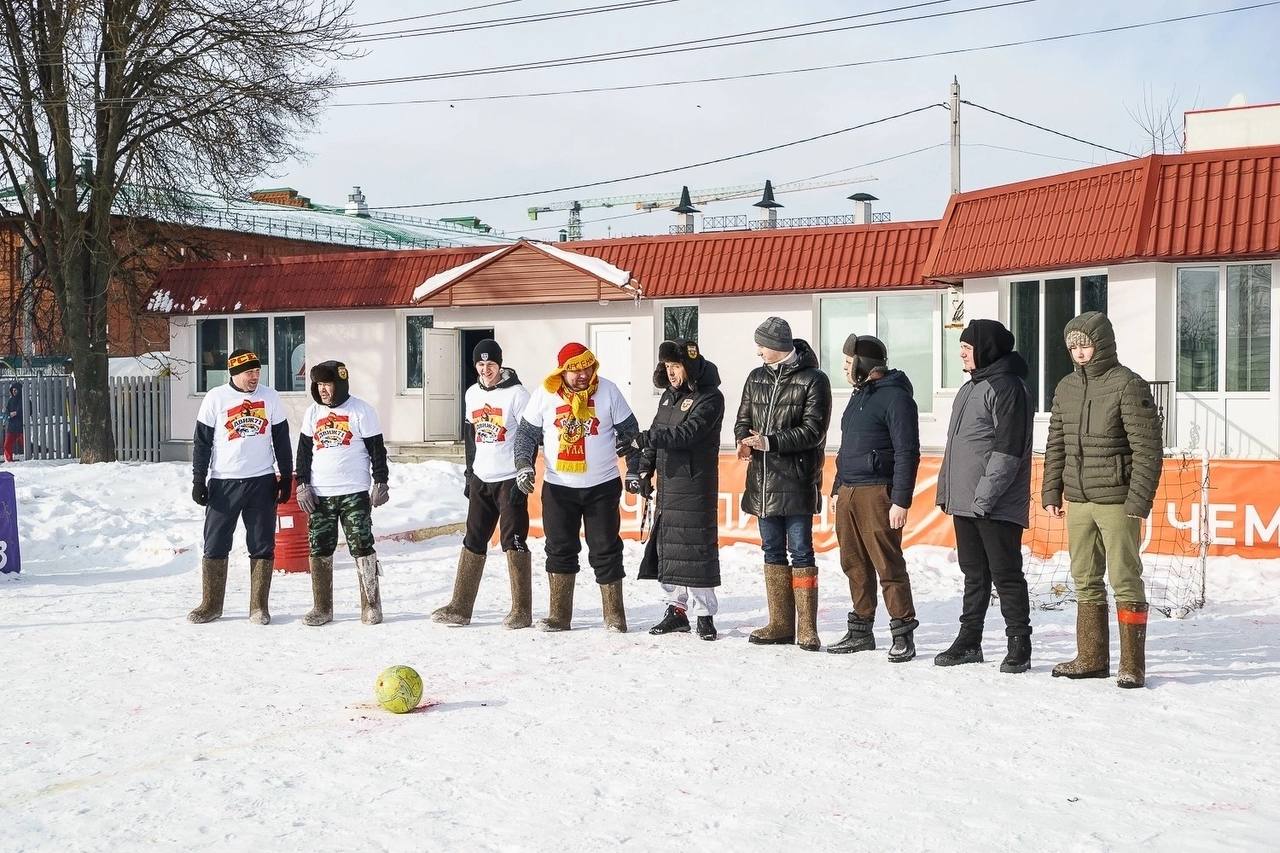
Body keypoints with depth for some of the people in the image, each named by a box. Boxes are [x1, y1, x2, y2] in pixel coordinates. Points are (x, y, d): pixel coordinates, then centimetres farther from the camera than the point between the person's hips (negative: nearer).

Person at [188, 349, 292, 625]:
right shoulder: (216, 398, -3)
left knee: (262, 547, 4)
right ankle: (211, 605, 16)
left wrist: (286, 477, 6)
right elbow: (202, 442, 0)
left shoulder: (270, 397, 3)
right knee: (215, 545, 3)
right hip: (223, 483, -1)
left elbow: (281, 439, 9)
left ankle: (259, 607, 13)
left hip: (262, 482, 1)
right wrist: (198, 481, -3)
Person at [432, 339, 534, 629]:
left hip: (510, 481, -6)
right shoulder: (472, 394, 12)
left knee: (514, 542, -5)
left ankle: (522, 611, 1)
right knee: (473, 542, 7)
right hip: (481, 480, 6)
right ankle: (460, 608, 11)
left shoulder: (516, 394, -8)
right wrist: (469, 473, 16)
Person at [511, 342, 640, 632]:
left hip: (603, 486, -1)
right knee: (560, 550, 7)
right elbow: (526, 433, 6)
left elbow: (629, 432, 2)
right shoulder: (545, 394, -3)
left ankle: (614, 616, 10)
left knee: (606, 551, 1)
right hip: (558, 487, 2)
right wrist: (523, 465, -7)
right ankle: (559, 616, 16)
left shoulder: (608, 391, -5)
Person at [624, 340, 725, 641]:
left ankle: (704, 613, 2)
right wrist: (644, 470, 9)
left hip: (695, 486, -8)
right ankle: (676, 609, 18)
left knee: (695, 547, -6)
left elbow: (686, 433, -22)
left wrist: (642, 439, -25)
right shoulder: (669, 395, 14)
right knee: (665, 546, 9)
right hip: (666, 483, 8)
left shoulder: (709, 398, -11)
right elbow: (657, 432, 19)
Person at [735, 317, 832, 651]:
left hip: (796, 481, -6)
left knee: (800, 552, -5)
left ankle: (807, 627, 1)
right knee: (772, 551, 10)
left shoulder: (813, 380, -5)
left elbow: (813, 431, -11)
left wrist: (770, 442, -17)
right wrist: (744, 440, -6)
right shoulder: (756, 378, 14)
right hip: (763, 480, 6)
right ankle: (781, 624, 18)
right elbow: (743, 419, 16)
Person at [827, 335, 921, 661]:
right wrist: (837, 488, 22)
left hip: (876, 493, -9)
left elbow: (907, 453, -15)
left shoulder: (895, 397, -10)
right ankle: (861, 631, 19)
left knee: (888, 564, -6)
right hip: (848, 493, 9)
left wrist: (901, 500, -19)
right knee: (855, 565, 11)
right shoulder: (859, 395, 20)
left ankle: (903, 634, 2)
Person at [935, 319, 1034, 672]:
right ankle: (969, 641, 22)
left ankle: (1019, 644, 5)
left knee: (1006, 574, -3)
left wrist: (986, 495, -21)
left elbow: (1008, 448, -18)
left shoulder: (1007, 387, -10)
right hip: (964, 503, 9)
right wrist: (946, 490, 16)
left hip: (996, 506, -9)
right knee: (973, 573, 15)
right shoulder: (969, 389, 19)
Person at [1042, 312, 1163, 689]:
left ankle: (1132, 666, 6)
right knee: (1085, 581, 12)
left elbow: (1147, 449, -12)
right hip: (1077, 501, 7)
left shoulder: (1128, 385, -9)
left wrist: (1138, 502, -16)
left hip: (1116, 501, -6)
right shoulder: (1066, 388, 11)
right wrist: (1051, 493, 12)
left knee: (1125, 580, -2)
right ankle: (1091, 659, 22)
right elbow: (1055, 445, 18)